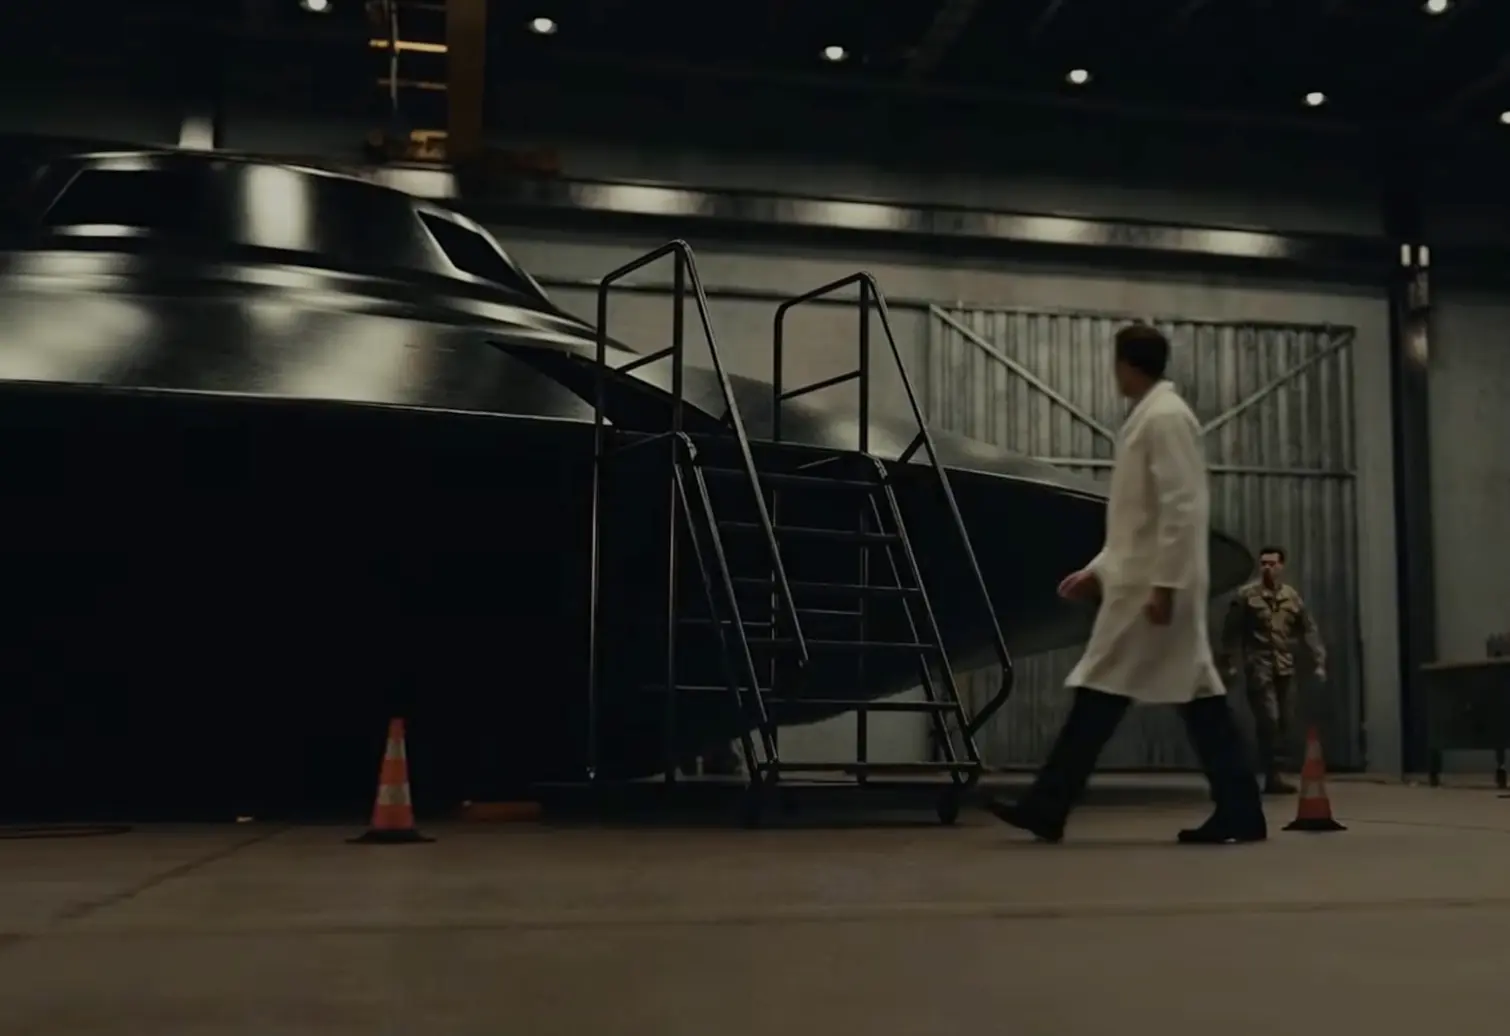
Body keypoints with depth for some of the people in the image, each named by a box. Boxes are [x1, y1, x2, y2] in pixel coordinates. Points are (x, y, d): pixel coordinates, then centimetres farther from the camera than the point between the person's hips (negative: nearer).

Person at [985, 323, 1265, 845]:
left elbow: (1184, 508, -19)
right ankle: (1238, 812, 8)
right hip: (1141, 580, 10)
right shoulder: (1148, 418, 19)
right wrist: (1098, 568, 20)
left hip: (1154, 583, -10)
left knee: (1102, 691, -6)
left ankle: (1047, 807, 0)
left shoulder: (1165, 417, -11)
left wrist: (1164, 583, -23)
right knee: (1195, 692, 7)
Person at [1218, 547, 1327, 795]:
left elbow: (1309, 630, 10)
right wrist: (1229, 664, -6)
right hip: (1259, 668, -5)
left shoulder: (1292, 597, 8)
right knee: (1269, 720, -12)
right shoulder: (1246, 595, -3)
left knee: (1283, 722, 5)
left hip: (1285, 669, 5)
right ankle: (1272, 776, -7)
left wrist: (1319, 662, 3)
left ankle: (1272, 774, 15)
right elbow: (1231, 632, -2)